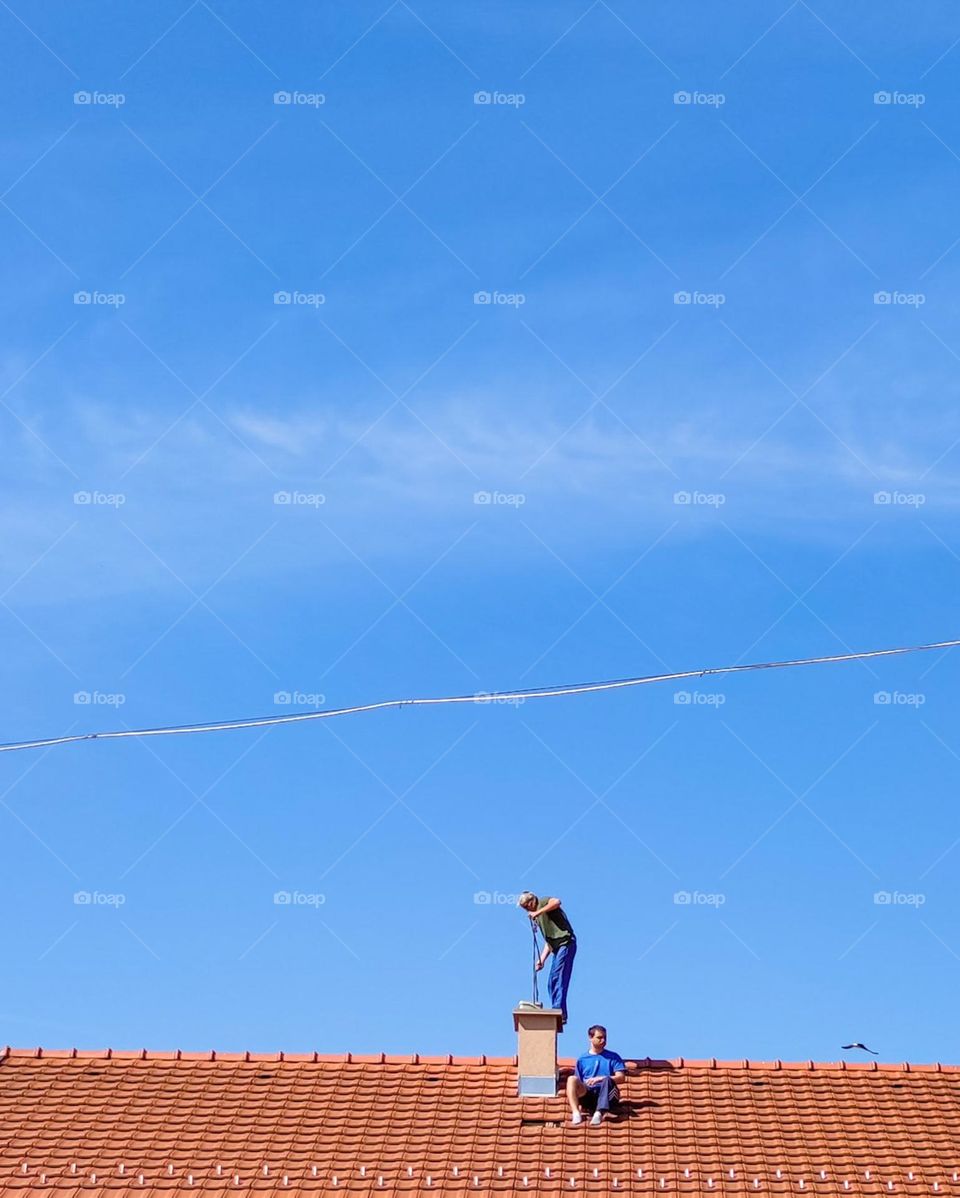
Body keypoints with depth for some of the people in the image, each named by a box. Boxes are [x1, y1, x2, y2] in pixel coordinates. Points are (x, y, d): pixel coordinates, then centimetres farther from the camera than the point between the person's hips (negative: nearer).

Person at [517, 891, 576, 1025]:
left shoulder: (543, 903, 2)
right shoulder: (538, 919, 25)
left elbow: (557, 902, -22)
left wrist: (538, 912, -19)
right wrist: (541, 960, 14)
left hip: (565, 943, -10)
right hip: (557, 948, 10)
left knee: (557, 978, -18)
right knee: (551, 984, 7)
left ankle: (560, 1012, -23)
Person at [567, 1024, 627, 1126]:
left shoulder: (613, 1057, 15)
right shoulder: (582, 1059, 18)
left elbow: (621, 1077, 3)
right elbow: (578, 1084, 14)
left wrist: (600, 1079, -12)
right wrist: (578, 1103, -3)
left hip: (606, 1093, -1)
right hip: (588, 1093, 1)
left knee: (607, 1079, -35)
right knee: (572, 1079, -27)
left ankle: (599, 1113, -50)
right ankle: (576, 1112, -42)